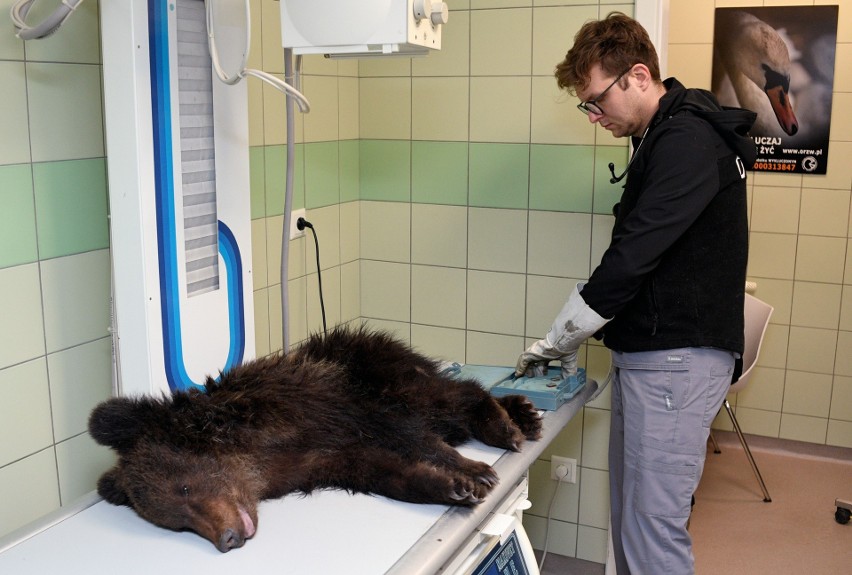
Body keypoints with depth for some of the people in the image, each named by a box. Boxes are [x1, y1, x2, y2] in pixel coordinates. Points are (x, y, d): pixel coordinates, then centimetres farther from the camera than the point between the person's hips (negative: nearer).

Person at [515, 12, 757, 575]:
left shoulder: (687, 142, -16)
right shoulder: (666, 137, 17)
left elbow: (633, 256, -21)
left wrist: (560, 339, -10)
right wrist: (571, 339, 13)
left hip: (677, 359, -10)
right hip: (647, 354, 10)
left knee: (654, 527, -5)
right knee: (630, 514, 16)